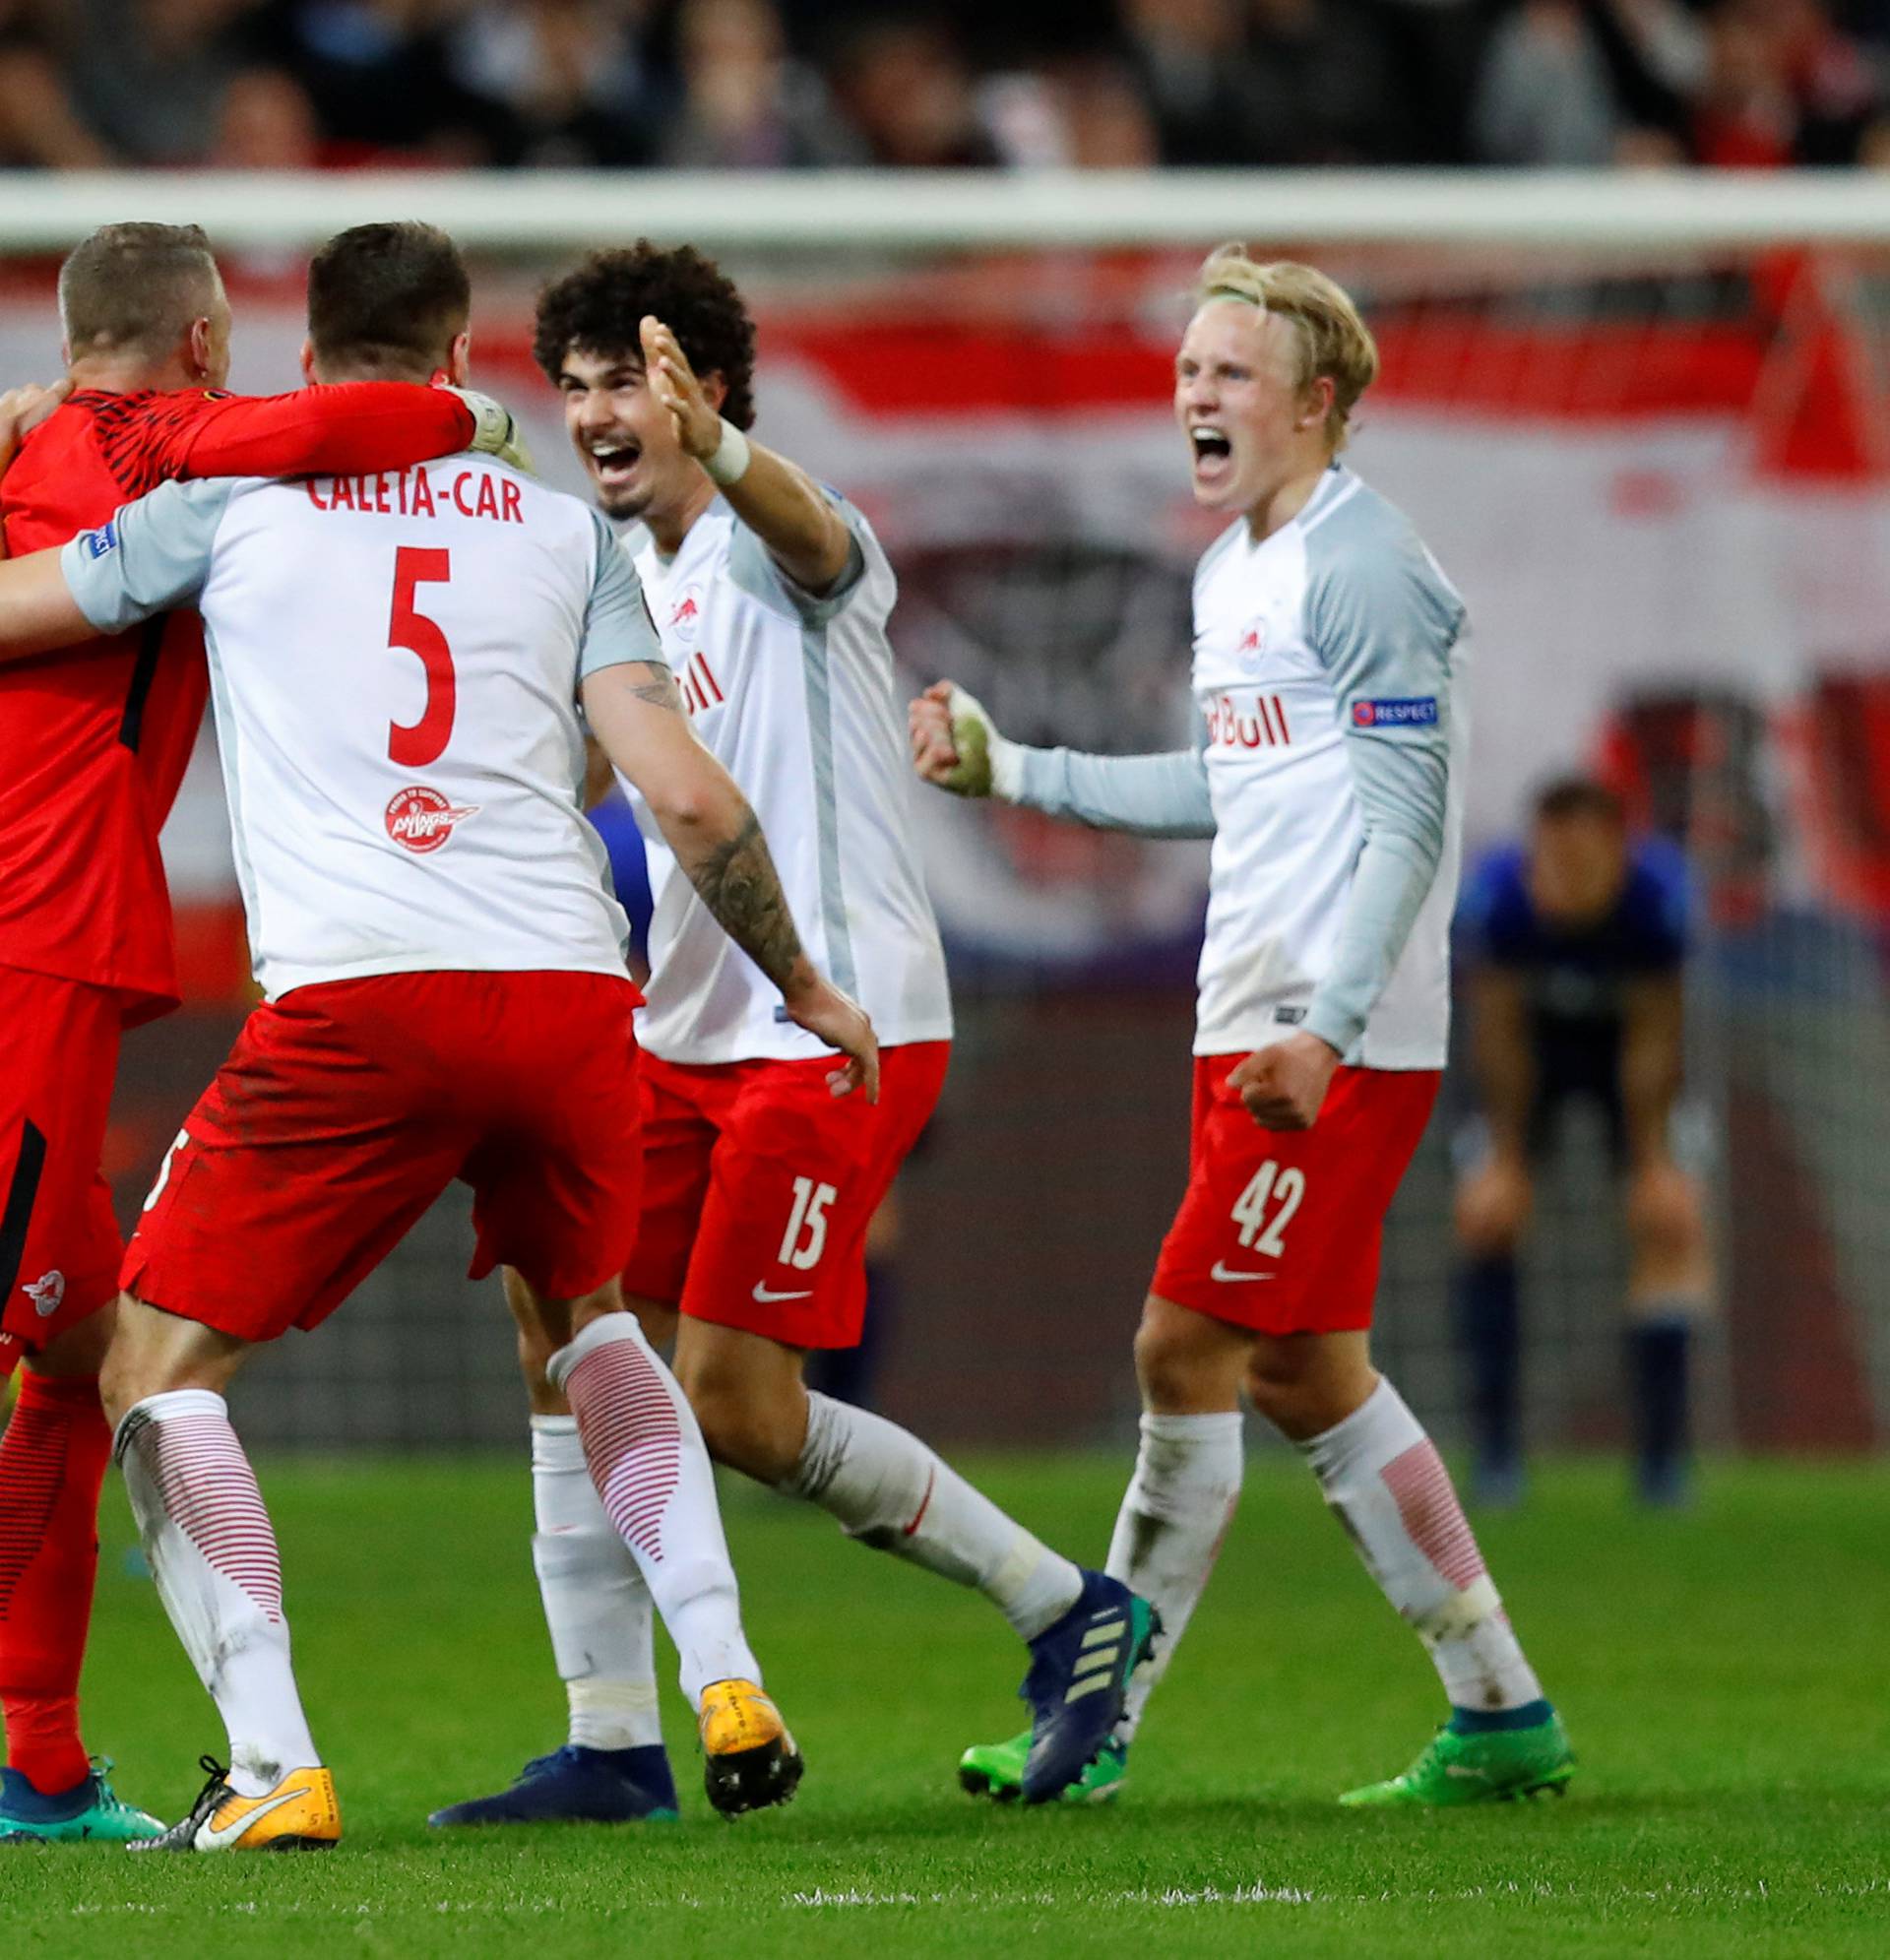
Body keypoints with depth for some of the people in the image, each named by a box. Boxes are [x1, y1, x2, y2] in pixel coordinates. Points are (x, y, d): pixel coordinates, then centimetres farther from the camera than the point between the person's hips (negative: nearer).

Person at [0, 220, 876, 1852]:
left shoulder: (233, 503, 11)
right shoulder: (563, 530, 16)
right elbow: (689, 797, 9)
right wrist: (800, 984, 22)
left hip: (353, 998, -4)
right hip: (573, 984, 4)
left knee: (161, 1371, 8)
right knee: (585, 1312, 32)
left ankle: (274, 1768, -8)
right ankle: (727, 1689, 21)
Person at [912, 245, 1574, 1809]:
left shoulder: (1361, 568, -13)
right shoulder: (1233, 569, 16)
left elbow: (1409, 822, -18)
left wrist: (1322, 1031, -25)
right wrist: (1008, 770, 25)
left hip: (1340, 1045, -10)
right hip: (1256, 1027, 10)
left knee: (1187, 1347, -7)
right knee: (1303, 1371, 11)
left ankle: (1098, 1722, 0)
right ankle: (1502, 1714, 16)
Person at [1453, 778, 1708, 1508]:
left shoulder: (1657, 895, -34)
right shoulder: (1497, 895, -33)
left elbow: (1653, 1042, -24)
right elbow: (1499, 1034, -21)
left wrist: (1653, 1163, -20)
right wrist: (1506, 1160, -17)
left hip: (1624, 1041, 0)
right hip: (1534, 1040, 0)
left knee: (1672, 1221, -13)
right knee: (1485, 1215, -14)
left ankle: (1660, 1454, -6)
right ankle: (1495, 1447, -7)